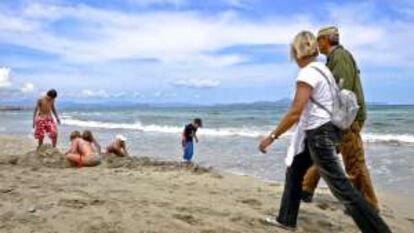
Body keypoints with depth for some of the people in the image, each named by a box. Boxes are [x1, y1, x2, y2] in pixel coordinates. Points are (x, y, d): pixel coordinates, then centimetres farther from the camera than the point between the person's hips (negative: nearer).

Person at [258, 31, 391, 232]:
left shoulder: (307, 73, -19)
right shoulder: (322, 68, 10)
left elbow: (295, 114, -26)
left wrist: (272, 137, -20)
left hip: (319, 133, -10)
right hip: (318, 131, 10)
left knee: (339, 185, -3)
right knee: (294, 171, 19)